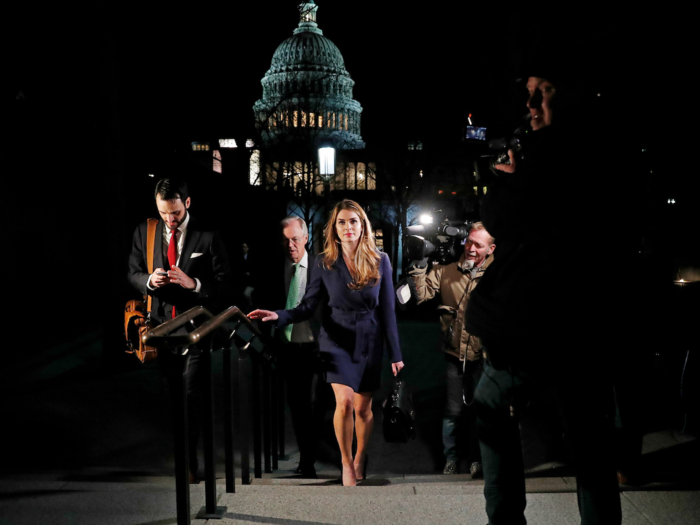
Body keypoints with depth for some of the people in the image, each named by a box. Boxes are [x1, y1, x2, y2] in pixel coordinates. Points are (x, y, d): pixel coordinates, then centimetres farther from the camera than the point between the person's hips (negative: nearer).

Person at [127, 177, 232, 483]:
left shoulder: (207, 237, -6)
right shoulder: (144, 232, 5)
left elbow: (225, 285, -6)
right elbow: (133, 274, 12)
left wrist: (193, 283, -22)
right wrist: (149, 280, -11)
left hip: (197, 326, -3)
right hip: (162, 325, 4)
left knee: (192, 395, -7)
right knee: (174, 393, 13)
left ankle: (189, 462, -1)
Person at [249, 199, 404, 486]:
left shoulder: (380, 261, -2)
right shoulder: (323, 263, -4)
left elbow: (387, 310, 0)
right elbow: (307, 307, -5)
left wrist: (395, 354, 1)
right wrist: (279, 316, -24)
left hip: (369, 341, 1)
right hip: (337, 339, -1)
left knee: (363, 408, 7)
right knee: (344, 402, -17)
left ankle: (360, 458, 34)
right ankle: (346, 461, 6)